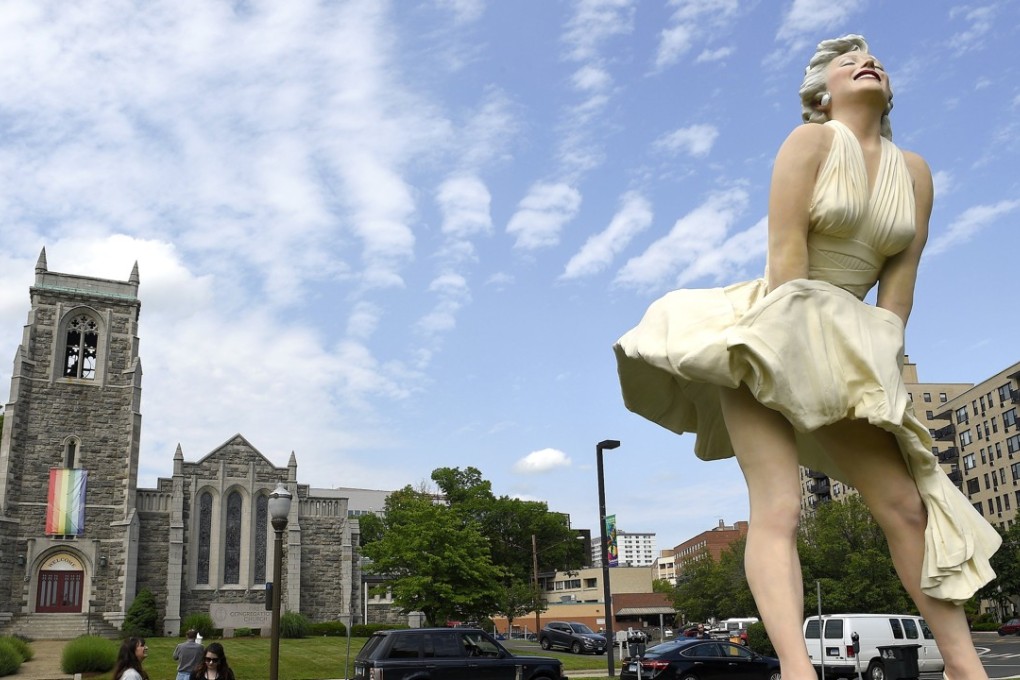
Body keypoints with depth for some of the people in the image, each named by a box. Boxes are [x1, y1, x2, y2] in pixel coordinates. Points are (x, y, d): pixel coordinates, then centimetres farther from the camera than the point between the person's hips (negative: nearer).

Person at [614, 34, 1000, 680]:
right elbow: (787, 251, -13)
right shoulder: (811, 141, -3)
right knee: (779, 509, -19)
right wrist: (797, 343, -18)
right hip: (774, 334, -5)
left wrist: (879, 362, -5)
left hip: (848, 353, 6)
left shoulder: (915, 172, 11)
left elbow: (900, 279, 5)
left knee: (909, 505, 1)